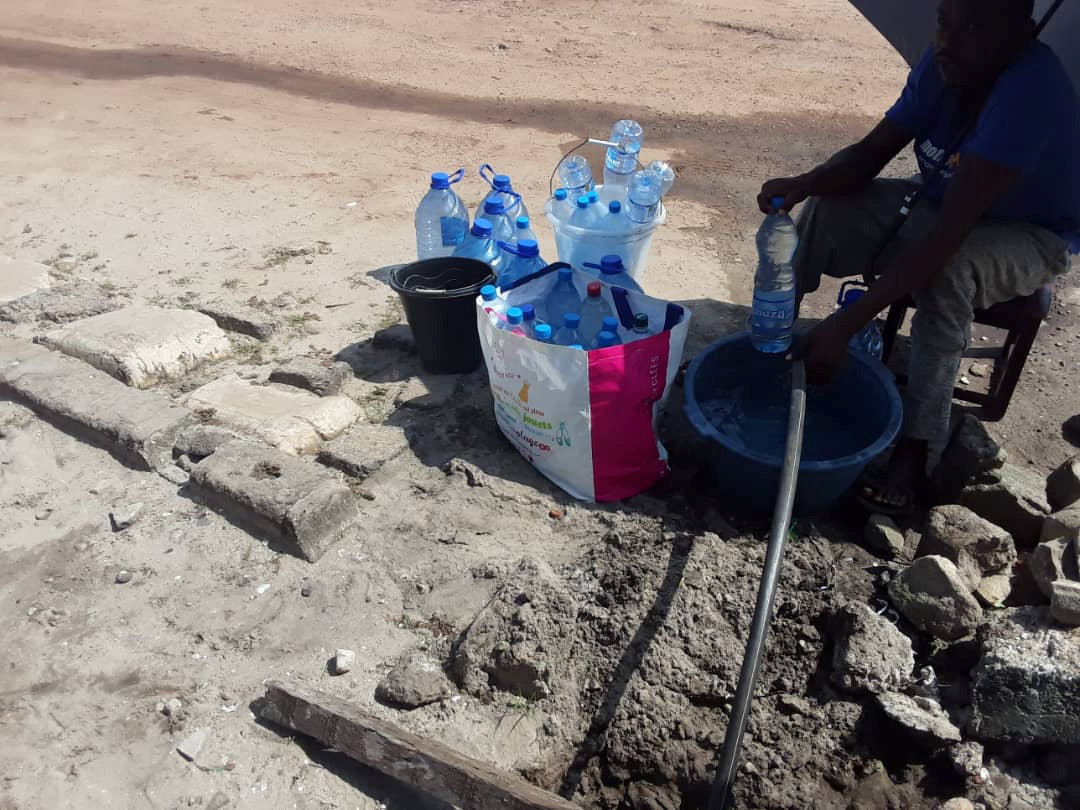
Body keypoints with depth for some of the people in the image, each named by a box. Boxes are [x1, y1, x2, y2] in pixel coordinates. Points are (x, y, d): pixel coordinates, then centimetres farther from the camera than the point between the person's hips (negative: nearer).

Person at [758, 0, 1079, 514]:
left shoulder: (1032, 90, -34)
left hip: (1026, 237, -6)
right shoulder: (942, 65, -13)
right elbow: (872, 151, -8)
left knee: (946, 272, -39)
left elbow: (950, 233, -42)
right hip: (942, 201, 6)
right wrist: (805, 184, -31)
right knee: (823, 212, -15)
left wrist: (845, 325, -47)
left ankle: (915, 448, -28)